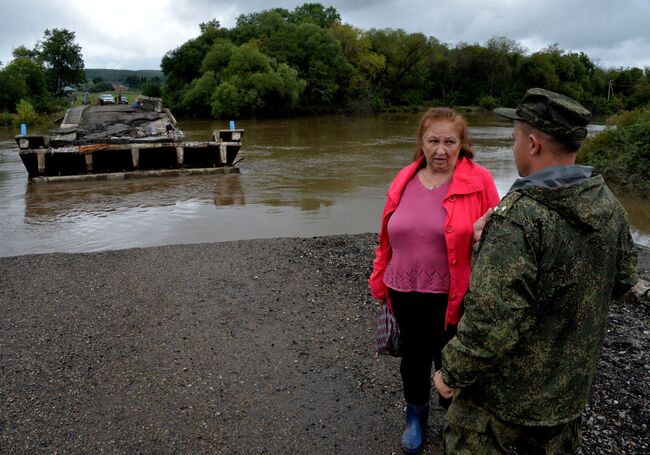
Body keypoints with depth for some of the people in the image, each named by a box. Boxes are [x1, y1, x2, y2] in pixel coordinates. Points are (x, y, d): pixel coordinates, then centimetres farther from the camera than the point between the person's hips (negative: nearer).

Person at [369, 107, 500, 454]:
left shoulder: (478, 182, -11)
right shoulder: (405, 181, 1)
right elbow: (388, 238, 7)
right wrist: (380, 281, 11)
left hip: (451, 296, -3)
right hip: (405, 292, 4)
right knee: (413, 356, 20)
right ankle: (416, 417, 46)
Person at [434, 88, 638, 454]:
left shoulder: (518, 219, -30)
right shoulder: (607, 203, -6)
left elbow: (492, 322, -32)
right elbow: (624, 278, 8)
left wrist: (452, 373, -17)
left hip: (511, 388, -7)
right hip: (574, 381, 7)